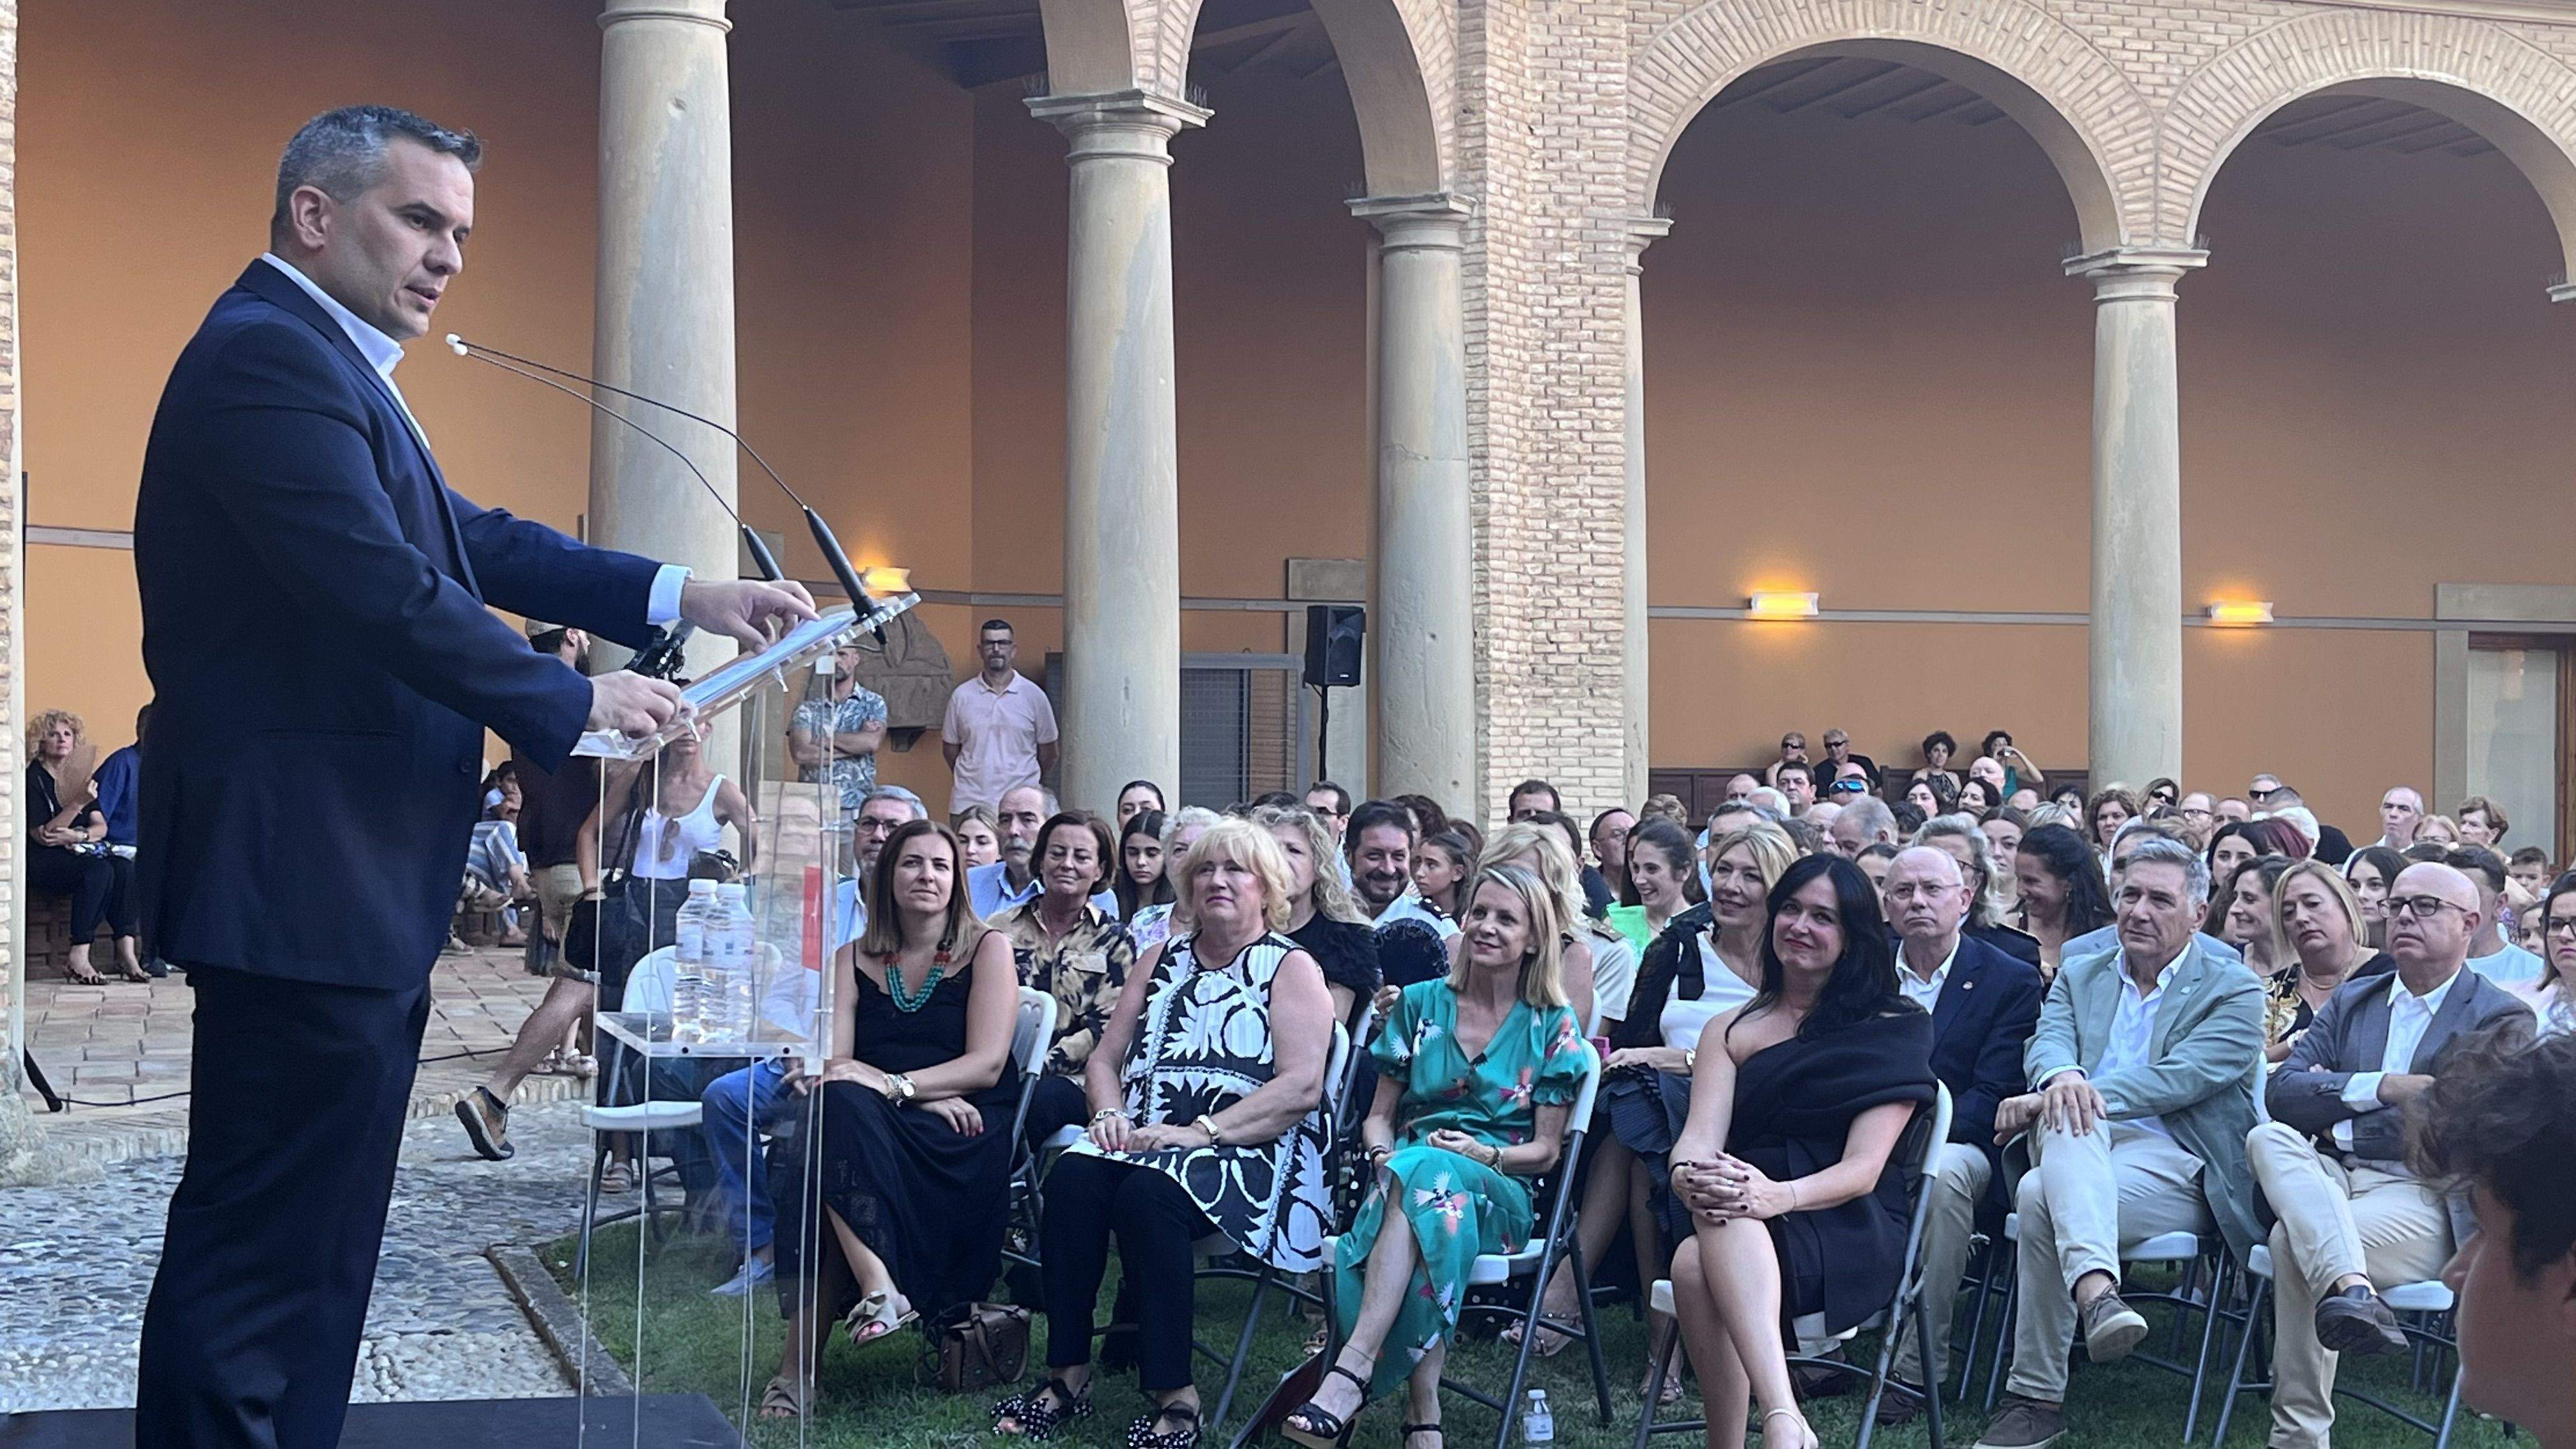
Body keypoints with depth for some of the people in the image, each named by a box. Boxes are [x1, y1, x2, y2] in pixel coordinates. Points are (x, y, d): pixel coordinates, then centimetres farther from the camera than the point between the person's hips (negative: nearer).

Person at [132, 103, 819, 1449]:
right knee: (264, 1251, -6)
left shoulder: (323, 361, 19)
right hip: (305, 877, -11)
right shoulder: (270, 354, -15)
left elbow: (473, 543, 17)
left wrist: (687, 598, 8)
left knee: (311, 1244, 16)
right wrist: (575, 703, -11)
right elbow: (385, 591, -23)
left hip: (351, 885, 11)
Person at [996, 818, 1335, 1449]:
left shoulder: (1293, 970, 3)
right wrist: (1111, 1115, -3)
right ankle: (1067, 1374, -21)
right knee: (1072, 1177, -26)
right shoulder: (1162, 961, 21)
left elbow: (1301, 1088, -11)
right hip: (1146, 1139, 5)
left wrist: (1201, 1131, -18)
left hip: (1249, 1154, -5)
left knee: (1147, 1194, -35)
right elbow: (1105, 1058, 20)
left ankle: (1174, 1397, -30)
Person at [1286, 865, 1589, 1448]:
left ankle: (1353, 1369, -51)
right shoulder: (1420, 1004, 15)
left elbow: (1546, 1150, 6)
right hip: (1407, 1171, 2)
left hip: (1500, 1193, -1)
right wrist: (1382, 1157, -8)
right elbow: (1378, 1116, 16)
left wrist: (1484, 1154, -14)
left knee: (1423, 1174, -39)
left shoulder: (1552, 1026, 8)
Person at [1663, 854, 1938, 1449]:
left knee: (1700, 1262, -35)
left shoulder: (1890, 1030, 8)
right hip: (1739, 1234, 3)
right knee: (1695, 1263, -35)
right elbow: (1699, 1137, 3)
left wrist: (1779, 1195, -25)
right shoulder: (1732, 1030, 19)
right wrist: (1690, 1177, -22)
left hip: (1851, 1236, -3)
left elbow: (1864, 1168, -4)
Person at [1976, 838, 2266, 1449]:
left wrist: (2068, 1098, -20)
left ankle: (2037, 1397, -27)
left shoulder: (2233, 990, 7)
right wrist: (2061, 1078, -26)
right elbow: (2048, 1043, 1)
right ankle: (2095, 1291, -57)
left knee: (2042, 1197, -32)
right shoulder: (2078, 977, 22)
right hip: (2081, 1151, 3)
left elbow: (2184, 1076, -10)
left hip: (2175, 1168, -3)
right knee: (2072, 1117, -35)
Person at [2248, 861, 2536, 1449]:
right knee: (2268, 1138, -29)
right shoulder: (2353, 1000, 21)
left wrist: (2334, 1103, -3)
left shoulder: (2501, 1018, 5)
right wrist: (2380, 1088, -9)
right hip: (2330, 1178, 5)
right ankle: (2352, 1289, -50)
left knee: (2295, 1240, -31)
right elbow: (2282, 1092, 6)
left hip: (2424, 1197, -5)